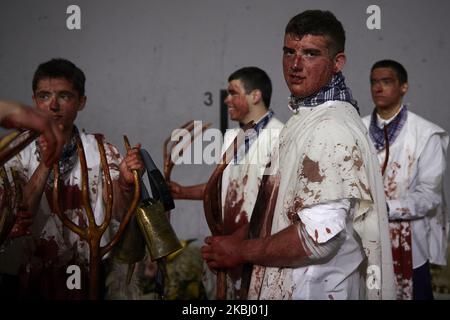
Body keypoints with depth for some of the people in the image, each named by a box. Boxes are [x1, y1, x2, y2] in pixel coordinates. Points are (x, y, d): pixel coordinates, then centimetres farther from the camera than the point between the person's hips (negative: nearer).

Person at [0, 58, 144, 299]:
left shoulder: (100, 150, 2)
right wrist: (45, 164, -20)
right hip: (30, 276, 0)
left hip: (88, 275, 1)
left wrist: (127, 183, -24)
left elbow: (120, 212, -3)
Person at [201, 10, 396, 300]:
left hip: (316, 289, -9)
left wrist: (241, 251, -17)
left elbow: (318, 236, -28)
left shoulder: (332, 129, -23)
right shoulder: (307, 116, 9)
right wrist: (242, 235, 4)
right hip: (292, 284, 9)